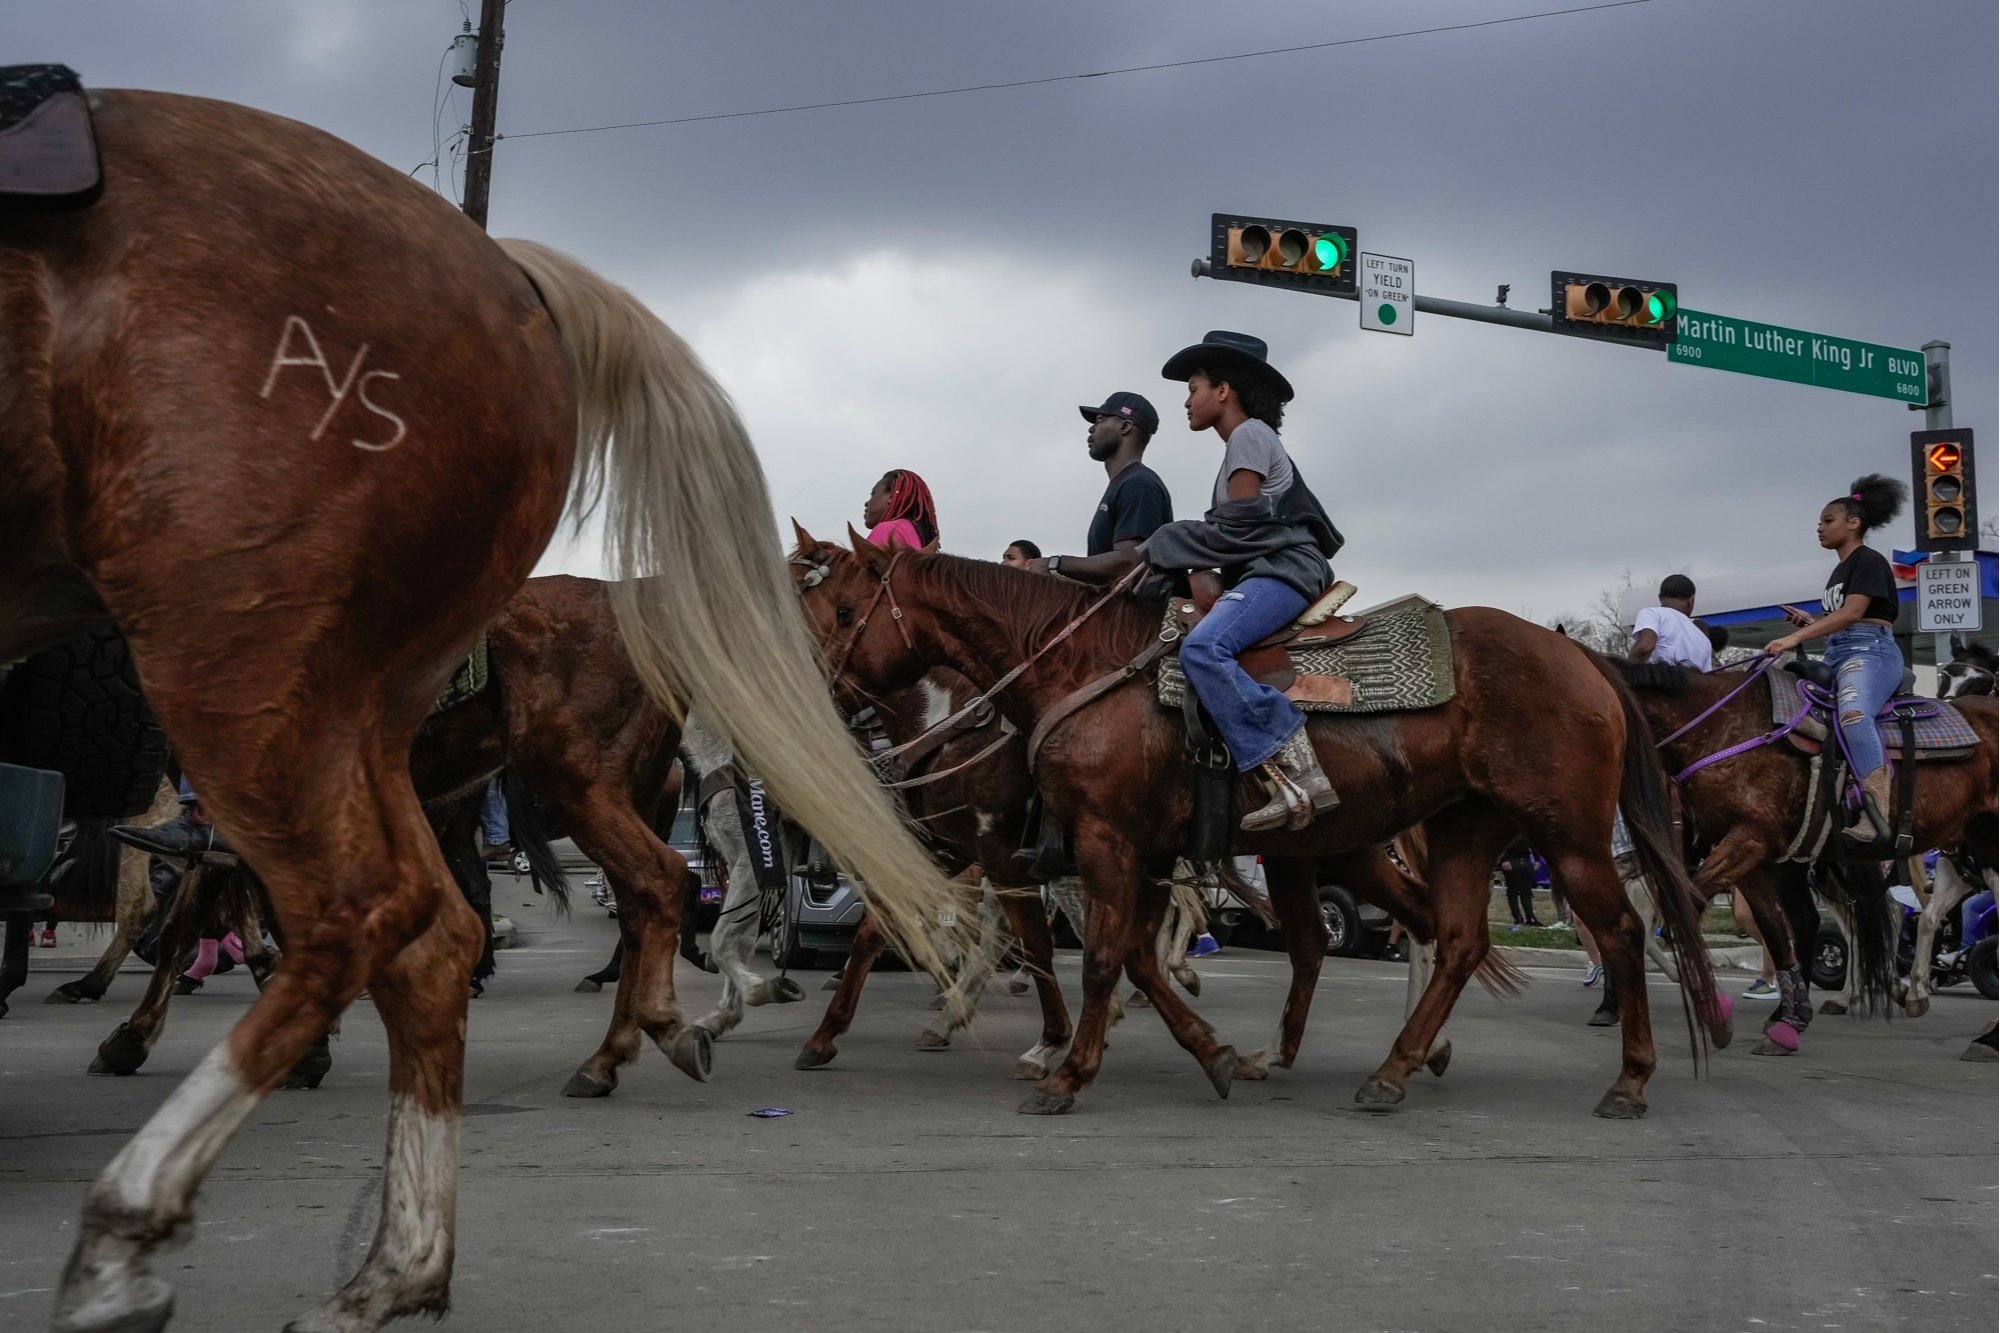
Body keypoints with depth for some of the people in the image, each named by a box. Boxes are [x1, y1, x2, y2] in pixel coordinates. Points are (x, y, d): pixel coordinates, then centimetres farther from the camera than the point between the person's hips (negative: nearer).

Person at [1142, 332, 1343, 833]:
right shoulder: (1244, 442, 27)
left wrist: (1159, 548, -7)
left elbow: (1236, 528, -14)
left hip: (1284, 568, -11)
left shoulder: (1249, 434, -4)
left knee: (1202, 648, -32)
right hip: (1264, 571, 11)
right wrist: (1164, 550, 16)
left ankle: (1295, 771, -39)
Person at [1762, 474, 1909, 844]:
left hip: (1871, 652, -11)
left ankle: (1877, 812, -49)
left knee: (1853, 712, -37)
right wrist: (1810, 622, 10)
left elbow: (1852, 613, -17)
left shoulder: (1869, 562, -3)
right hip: (1838, 657, 11)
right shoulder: (1840, 570, 25)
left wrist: (1795, 638, -26)